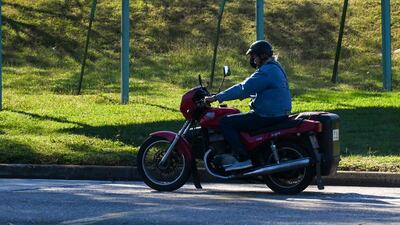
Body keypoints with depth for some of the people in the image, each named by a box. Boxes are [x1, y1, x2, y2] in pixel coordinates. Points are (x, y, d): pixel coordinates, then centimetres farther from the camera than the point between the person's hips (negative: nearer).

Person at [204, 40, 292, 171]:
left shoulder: (267, 72, -18)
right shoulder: (275, 67, 16)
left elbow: (244, 89, -22)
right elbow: (249, 87, 24)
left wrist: (217, 98, -17)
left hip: (267, 117, -11)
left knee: (225, 122, -11)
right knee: (236, 119, 28)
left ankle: (243, 159, -15)